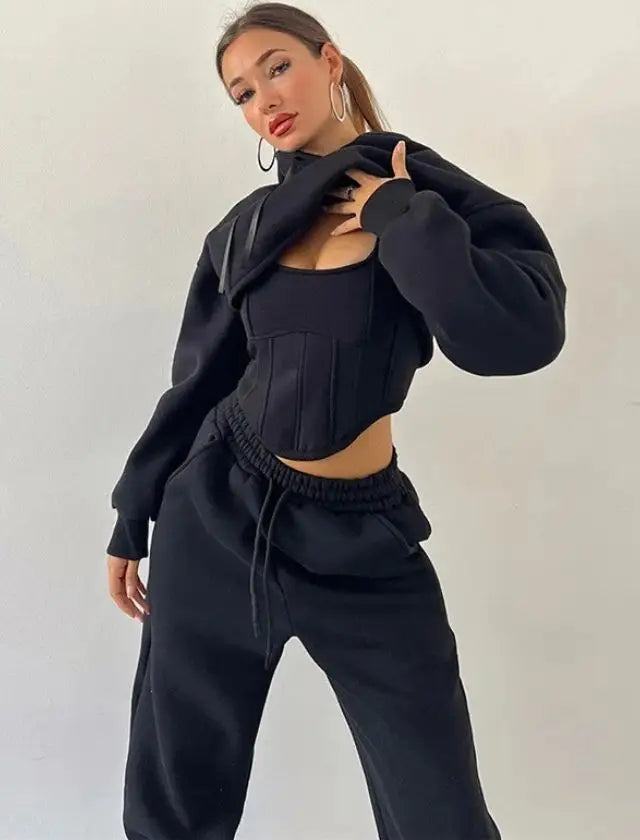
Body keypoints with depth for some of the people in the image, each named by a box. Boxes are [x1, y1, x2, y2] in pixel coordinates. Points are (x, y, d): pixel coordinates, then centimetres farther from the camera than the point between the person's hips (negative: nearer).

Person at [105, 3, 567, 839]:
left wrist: (394, 211, -14)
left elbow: (520, 333, -23)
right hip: (217, 515, 3)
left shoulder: (437, 193, -4)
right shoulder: (248, 227, 6)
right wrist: (132, 520, 15)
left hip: (360, 540, -2)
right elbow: (198, 383, 12)